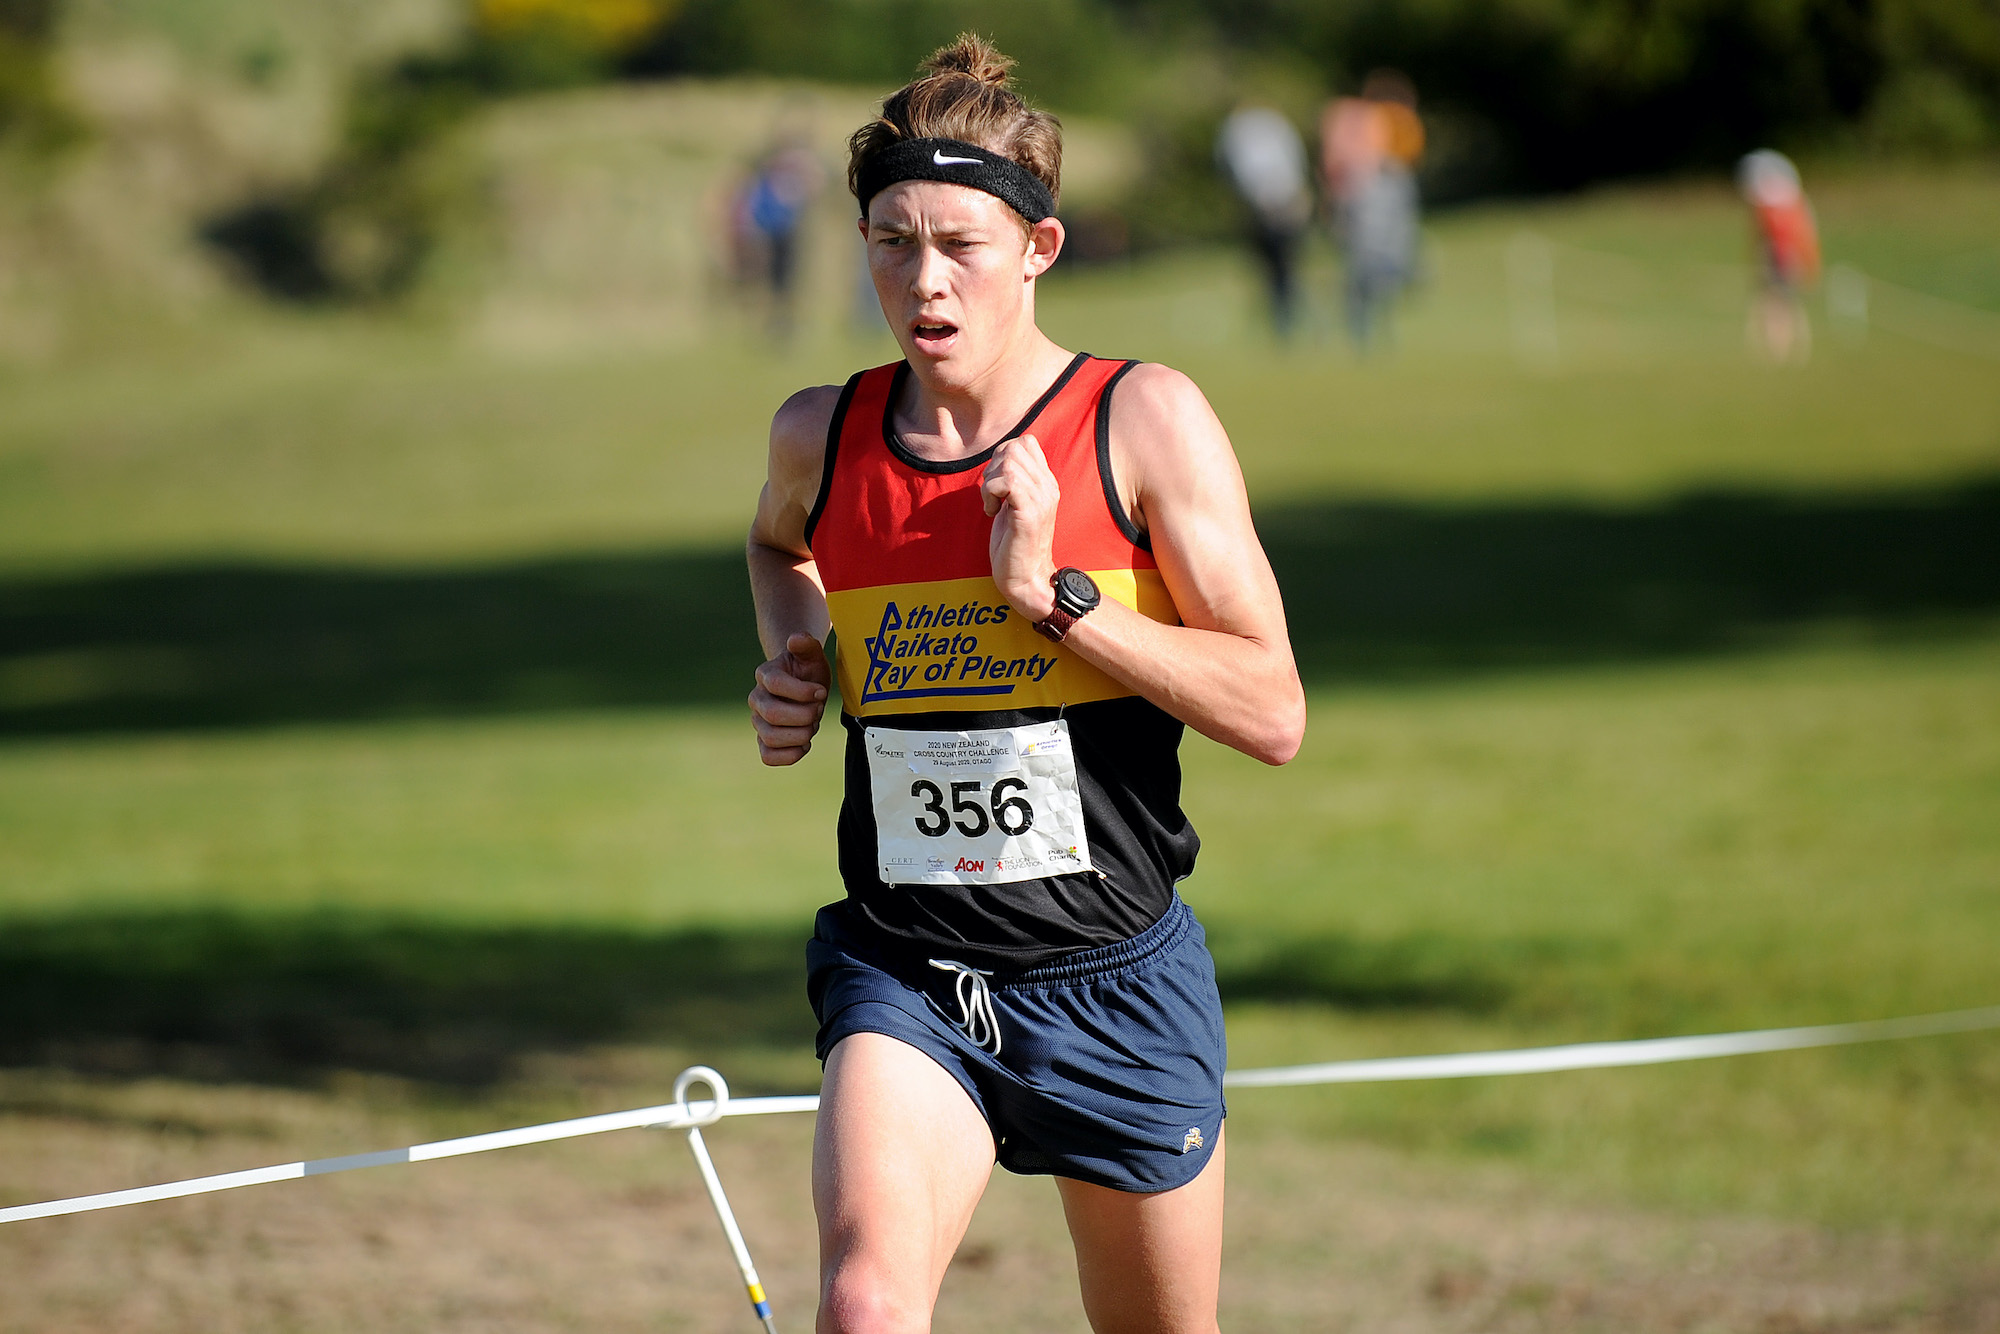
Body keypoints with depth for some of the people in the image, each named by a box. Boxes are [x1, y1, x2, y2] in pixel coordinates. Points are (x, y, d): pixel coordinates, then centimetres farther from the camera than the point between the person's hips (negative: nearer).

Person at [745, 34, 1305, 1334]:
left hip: (1116, 979, -1)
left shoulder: (1147, 419, -8)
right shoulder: (822, 436, 2)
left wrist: (1054, 593, -19)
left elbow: (1273, 713, -11)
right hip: (902, 975, 1)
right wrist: (796, 659, 8)